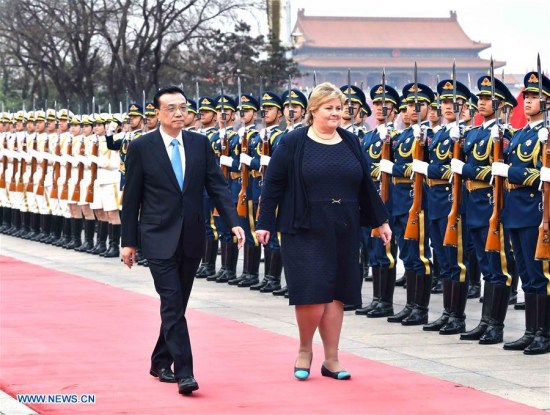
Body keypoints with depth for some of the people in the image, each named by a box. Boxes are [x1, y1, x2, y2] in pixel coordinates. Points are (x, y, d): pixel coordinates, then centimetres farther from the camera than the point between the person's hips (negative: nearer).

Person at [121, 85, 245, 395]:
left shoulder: (200, 144, 5)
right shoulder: (141, 148, -3)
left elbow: (217, 185, 2)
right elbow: (131, 198, 0)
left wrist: (234, 222, -11)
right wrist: (128, 241, 0)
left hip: (192, 238, 4)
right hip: (160, 239, -4)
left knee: (177, 305, 12)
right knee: (173, 305, -10)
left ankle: (161, 363, 27)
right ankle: (184, 373, -14)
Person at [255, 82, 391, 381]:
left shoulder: (350, 143, 9)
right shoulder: (293, 143, -3)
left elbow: (366, 185, 14)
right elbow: (273, 185, -2)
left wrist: (380, 221, 14)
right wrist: (265, 223, -6)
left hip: (343, 232, 4)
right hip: (305, 231, -4)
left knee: (336, 294, 5)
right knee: (312, 293, -9)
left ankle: (331, 360, 11)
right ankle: (304, 350, 13)